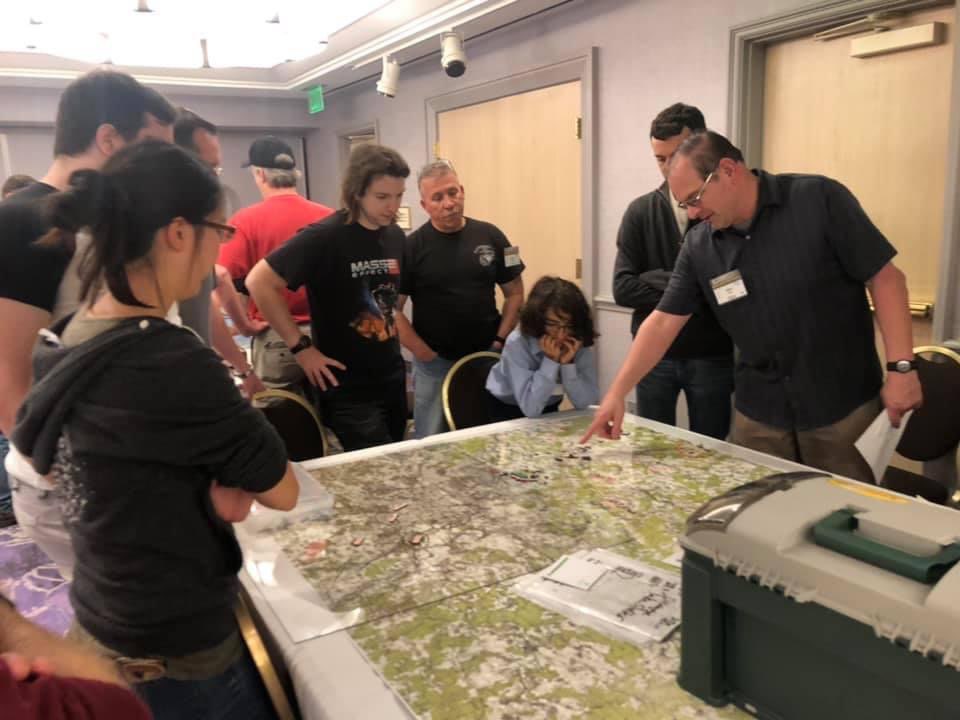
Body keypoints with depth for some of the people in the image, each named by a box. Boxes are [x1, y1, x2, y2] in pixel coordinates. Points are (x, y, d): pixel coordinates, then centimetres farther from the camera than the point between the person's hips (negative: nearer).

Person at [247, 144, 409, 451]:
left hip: (392, 379, 7)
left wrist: (394, 331, 10)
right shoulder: (324, 236, -17)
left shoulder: (395, 236, 5)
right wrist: (301, 347, -16)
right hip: (347, 387, -7)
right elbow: (259, 281, -17)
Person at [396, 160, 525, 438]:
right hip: (435, 363, -2)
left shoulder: (490, 236, 1)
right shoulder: (412, 246, -6)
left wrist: (500, 340, -3)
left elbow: (514, 293, 7)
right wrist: (425, 353, -12)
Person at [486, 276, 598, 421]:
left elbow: (586, 403, -17)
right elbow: (530, 408, -28)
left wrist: (567, 364, -28)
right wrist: (551, 360, -32)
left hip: (548, 410, 3)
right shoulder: (518, 343, -24)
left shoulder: (581, 344, -15)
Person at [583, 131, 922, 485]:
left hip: (844, 409, -3)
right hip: (759, 417, 3)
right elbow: (663, 322, 1)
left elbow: (885, 278, -8)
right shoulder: (698, 246, 0)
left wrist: (901, 367, -14)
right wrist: (617, 392, -5)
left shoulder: (819, 200, -11)